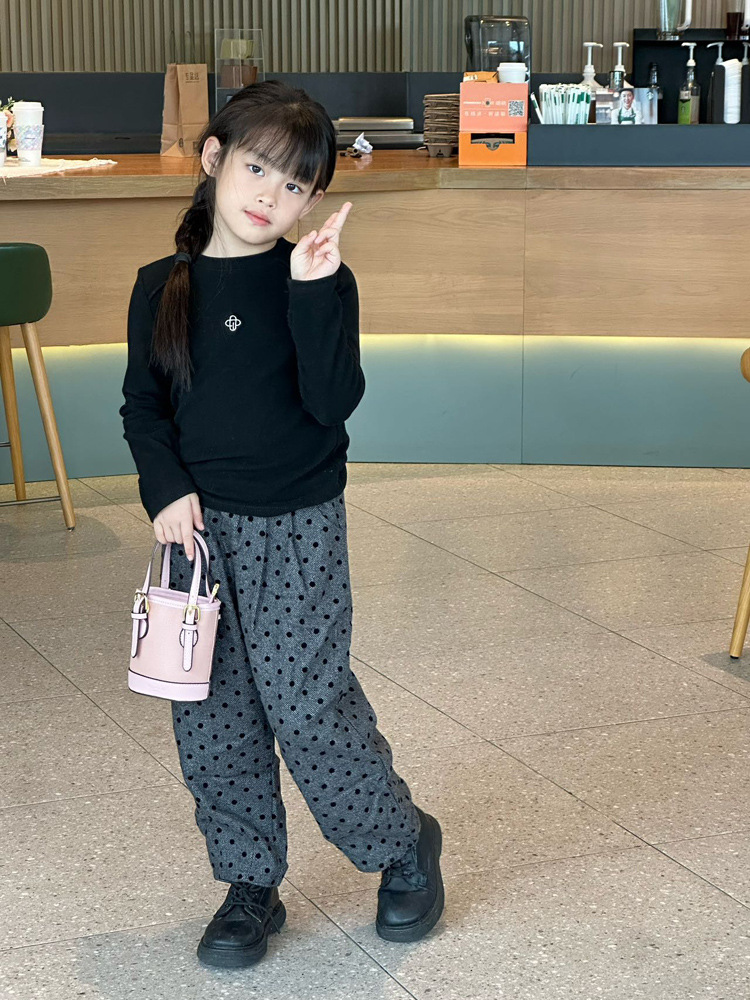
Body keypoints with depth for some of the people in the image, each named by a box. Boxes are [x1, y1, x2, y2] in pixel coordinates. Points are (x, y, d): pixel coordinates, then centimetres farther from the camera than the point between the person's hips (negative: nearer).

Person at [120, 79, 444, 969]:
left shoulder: (316, 282, -7)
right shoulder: (163, 287, 2)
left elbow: (332, 400, -19)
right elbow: (143, 406, 7)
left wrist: (313, 290, -27)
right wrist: (167, 488, -9)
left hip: (297, 529, -4)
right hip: (199, 527, 4)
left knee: (308, 704, -2)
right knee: (211, 715, 8)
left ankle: (403, 845, 23)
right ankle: (249, 885, 25)